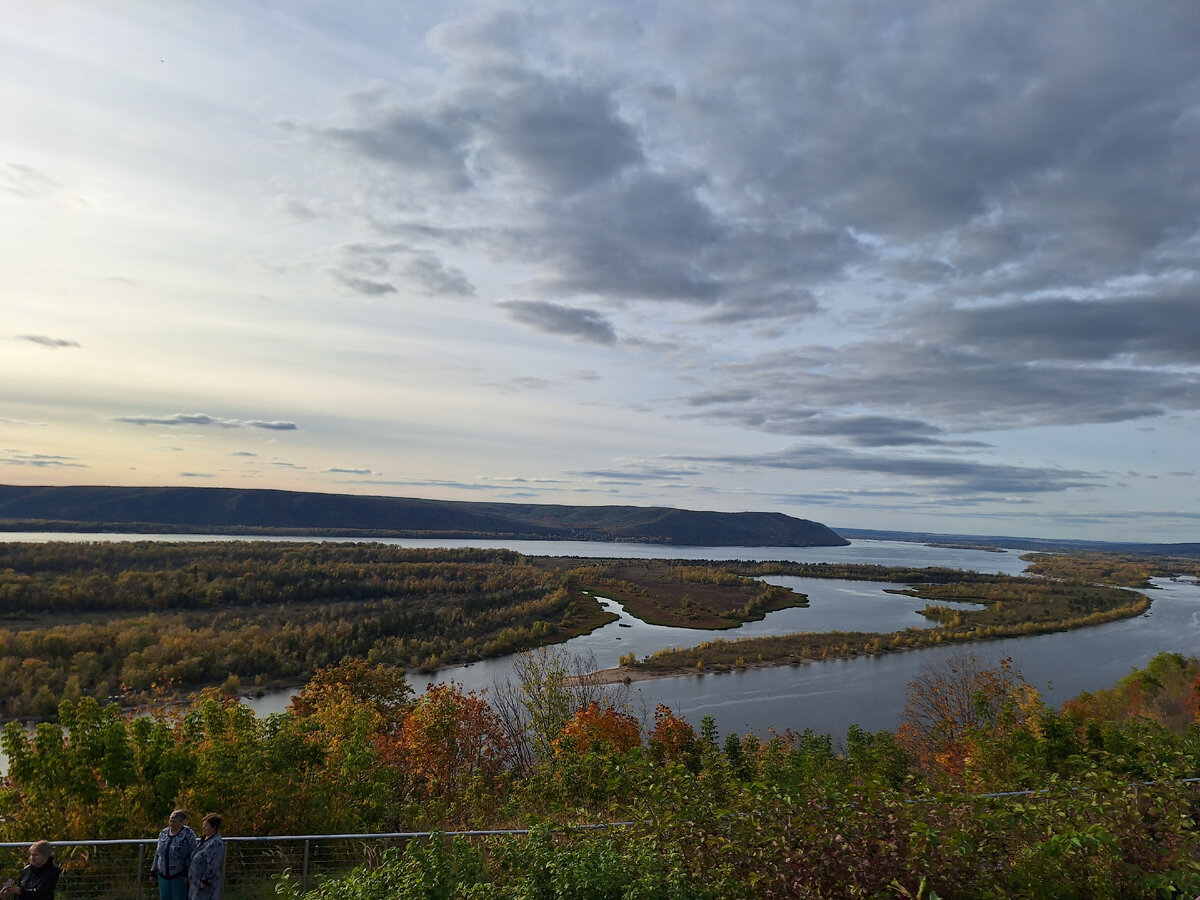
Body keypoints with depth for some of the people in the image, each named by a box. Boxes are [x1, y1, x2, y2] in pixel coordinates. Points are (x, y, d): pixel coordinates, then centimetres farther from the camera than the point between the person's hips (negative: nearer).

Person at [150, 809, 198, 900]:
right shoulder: (163, 833, 4)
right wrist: (154, 870, 11)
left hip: (180, 877, -5)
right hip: (163, 876, 5)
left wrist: (188, 875, -16)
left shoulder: (188, 834, -12)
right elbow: (158, 853, 13)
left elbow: (192, 856, -12)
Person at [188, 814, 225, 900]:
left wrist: (204, 882, -22)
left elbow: (213, 866, -24)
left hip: (207, 884, -9)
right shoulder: (205, 839, 8)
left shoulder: (216, 843, -22)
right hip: (197, 881, 9)